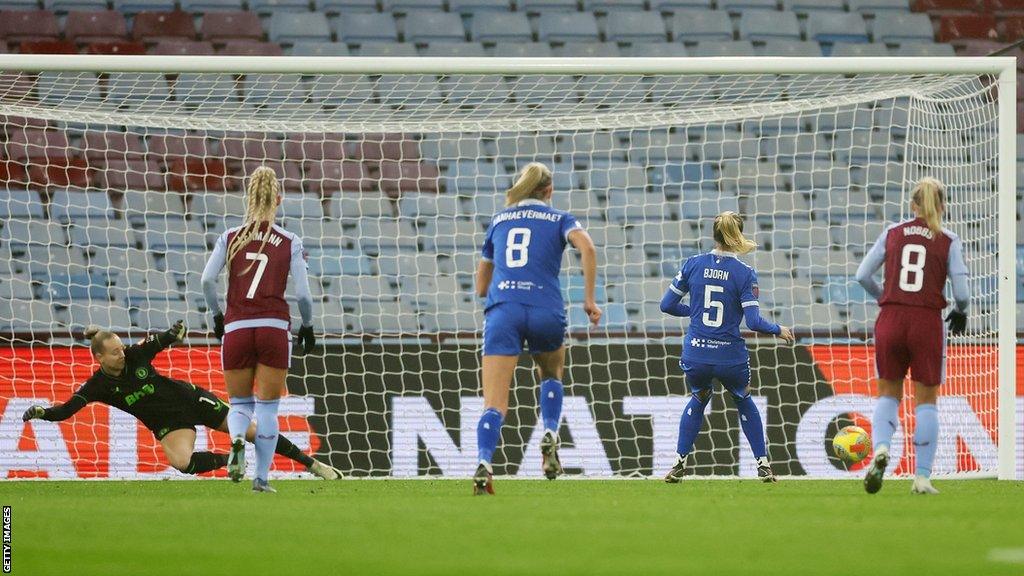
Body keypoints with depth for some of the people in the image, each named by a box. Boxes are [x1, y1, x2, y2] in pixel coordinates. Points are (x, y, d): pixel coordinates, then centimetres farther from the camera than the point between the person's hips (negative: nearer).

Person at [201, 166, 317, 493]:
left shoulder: (230, 239, 3)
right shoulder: (290, 243, 0)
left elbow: (207, 279, -6)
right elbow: (302, 293, -4)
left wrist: (216, 315, 9)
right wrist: (307, 326, 13)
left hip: (236, 329, 1)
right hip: (274, 328, -1)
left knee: (239, 403, 15)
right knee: (267, 407, 8)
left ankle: (237, 440, -18)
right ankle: (262, 477, 3)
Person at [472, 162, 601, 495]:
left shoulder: (499, 221, 23)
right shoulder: (559, 220, 15)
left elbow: (481, 287, 27)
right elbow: (587, 248, -8)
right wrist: (589, 299, -4)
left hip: (502, 309, 1)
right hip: (545, 311, -1)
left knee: (494, 404, -5)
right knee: (551, 375, 30)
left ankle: (484, 461, -30)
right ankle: (550, 434, 6)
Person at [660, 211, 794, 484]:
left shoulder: (693, 264, -2)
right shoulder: (744, 273, -10)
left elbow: (667, 305, 4)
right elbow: (754, 322, -13)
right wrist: (779, 330, 5)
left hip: (696, 356, 2)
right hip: (731, 357, -2)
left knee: (698, 400, 30)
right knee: (744, 401, 27)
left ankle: (679, 464, 22)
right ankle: (763, 464, 26)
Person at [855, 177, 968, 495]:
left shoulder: (892, 234, 5)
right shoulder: (948, 242, 0)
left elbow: (863, 275, 3)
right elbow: (961, 293, -5)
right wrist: (960, 311, 17)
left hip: (890, 320, 2)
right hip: (928, 323, -2)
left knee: (888, 394, 14)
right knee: (926, 401, 8)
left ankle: (880, 448, -14)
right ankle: (922, 477, 5)